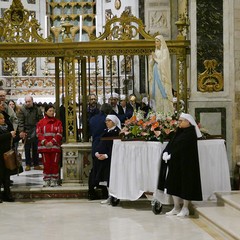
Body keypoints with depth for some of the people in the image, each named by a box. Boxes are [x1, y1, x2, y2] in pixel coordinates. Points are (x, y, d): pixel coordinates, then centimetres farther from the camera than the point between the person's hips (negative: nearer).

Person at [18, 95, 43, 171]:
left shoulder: (37, 109, 2)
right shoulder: (22, 110, 0)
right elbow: (20, 121, -3)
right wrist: (21, 131, -11)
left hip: (35, 131, 1)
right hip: (26, 132, -1)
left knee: (35, 149, 7)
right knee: (27, 149, 4)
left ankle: (36, 164, 15)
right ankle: (28, 165, 11)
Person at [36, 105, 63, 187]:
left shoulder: (58, 122, 5)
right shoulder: (41, 122, 6)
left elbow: (59, 134, -3)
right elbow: (39, 133, -1)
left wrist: (52, 142, -15)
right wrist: (45, 142, -15)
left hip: (55, 146, 0)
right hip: (44, 146, 0)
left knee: (55, 163, 1)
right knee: (46, 164, 4)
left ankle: (54, 180, 8)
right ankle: (46, 180, 12)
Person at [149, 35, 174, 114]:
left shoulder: (165, 51, -3)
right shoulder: (156, 51, 17)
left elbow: (164, 62, -14)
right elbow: (151, 63, 13)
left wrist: (156, 58, -4)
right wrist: (152, 58, -6)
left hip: (162, 74, -7)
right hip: (156, 74, 7)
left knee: (163, 92, -11)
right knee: (156, 92, 3)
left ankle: (166, 112, -10)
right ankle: (158, 112, 4)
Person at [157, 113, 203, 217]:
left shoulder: (190, 134, -12)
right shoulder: (179, 132, 13)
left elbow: (181, 147, -18)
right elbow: (171, 143, 7)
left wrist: (171, 155, -17)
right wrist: (166, 152, -8)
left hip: (185, 164, -8)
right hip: (175, 163, 8)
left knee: (185, 184, 0)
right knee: (173, 184, 9)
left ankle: (185, 208, 10)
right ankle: (176, 208, 18)